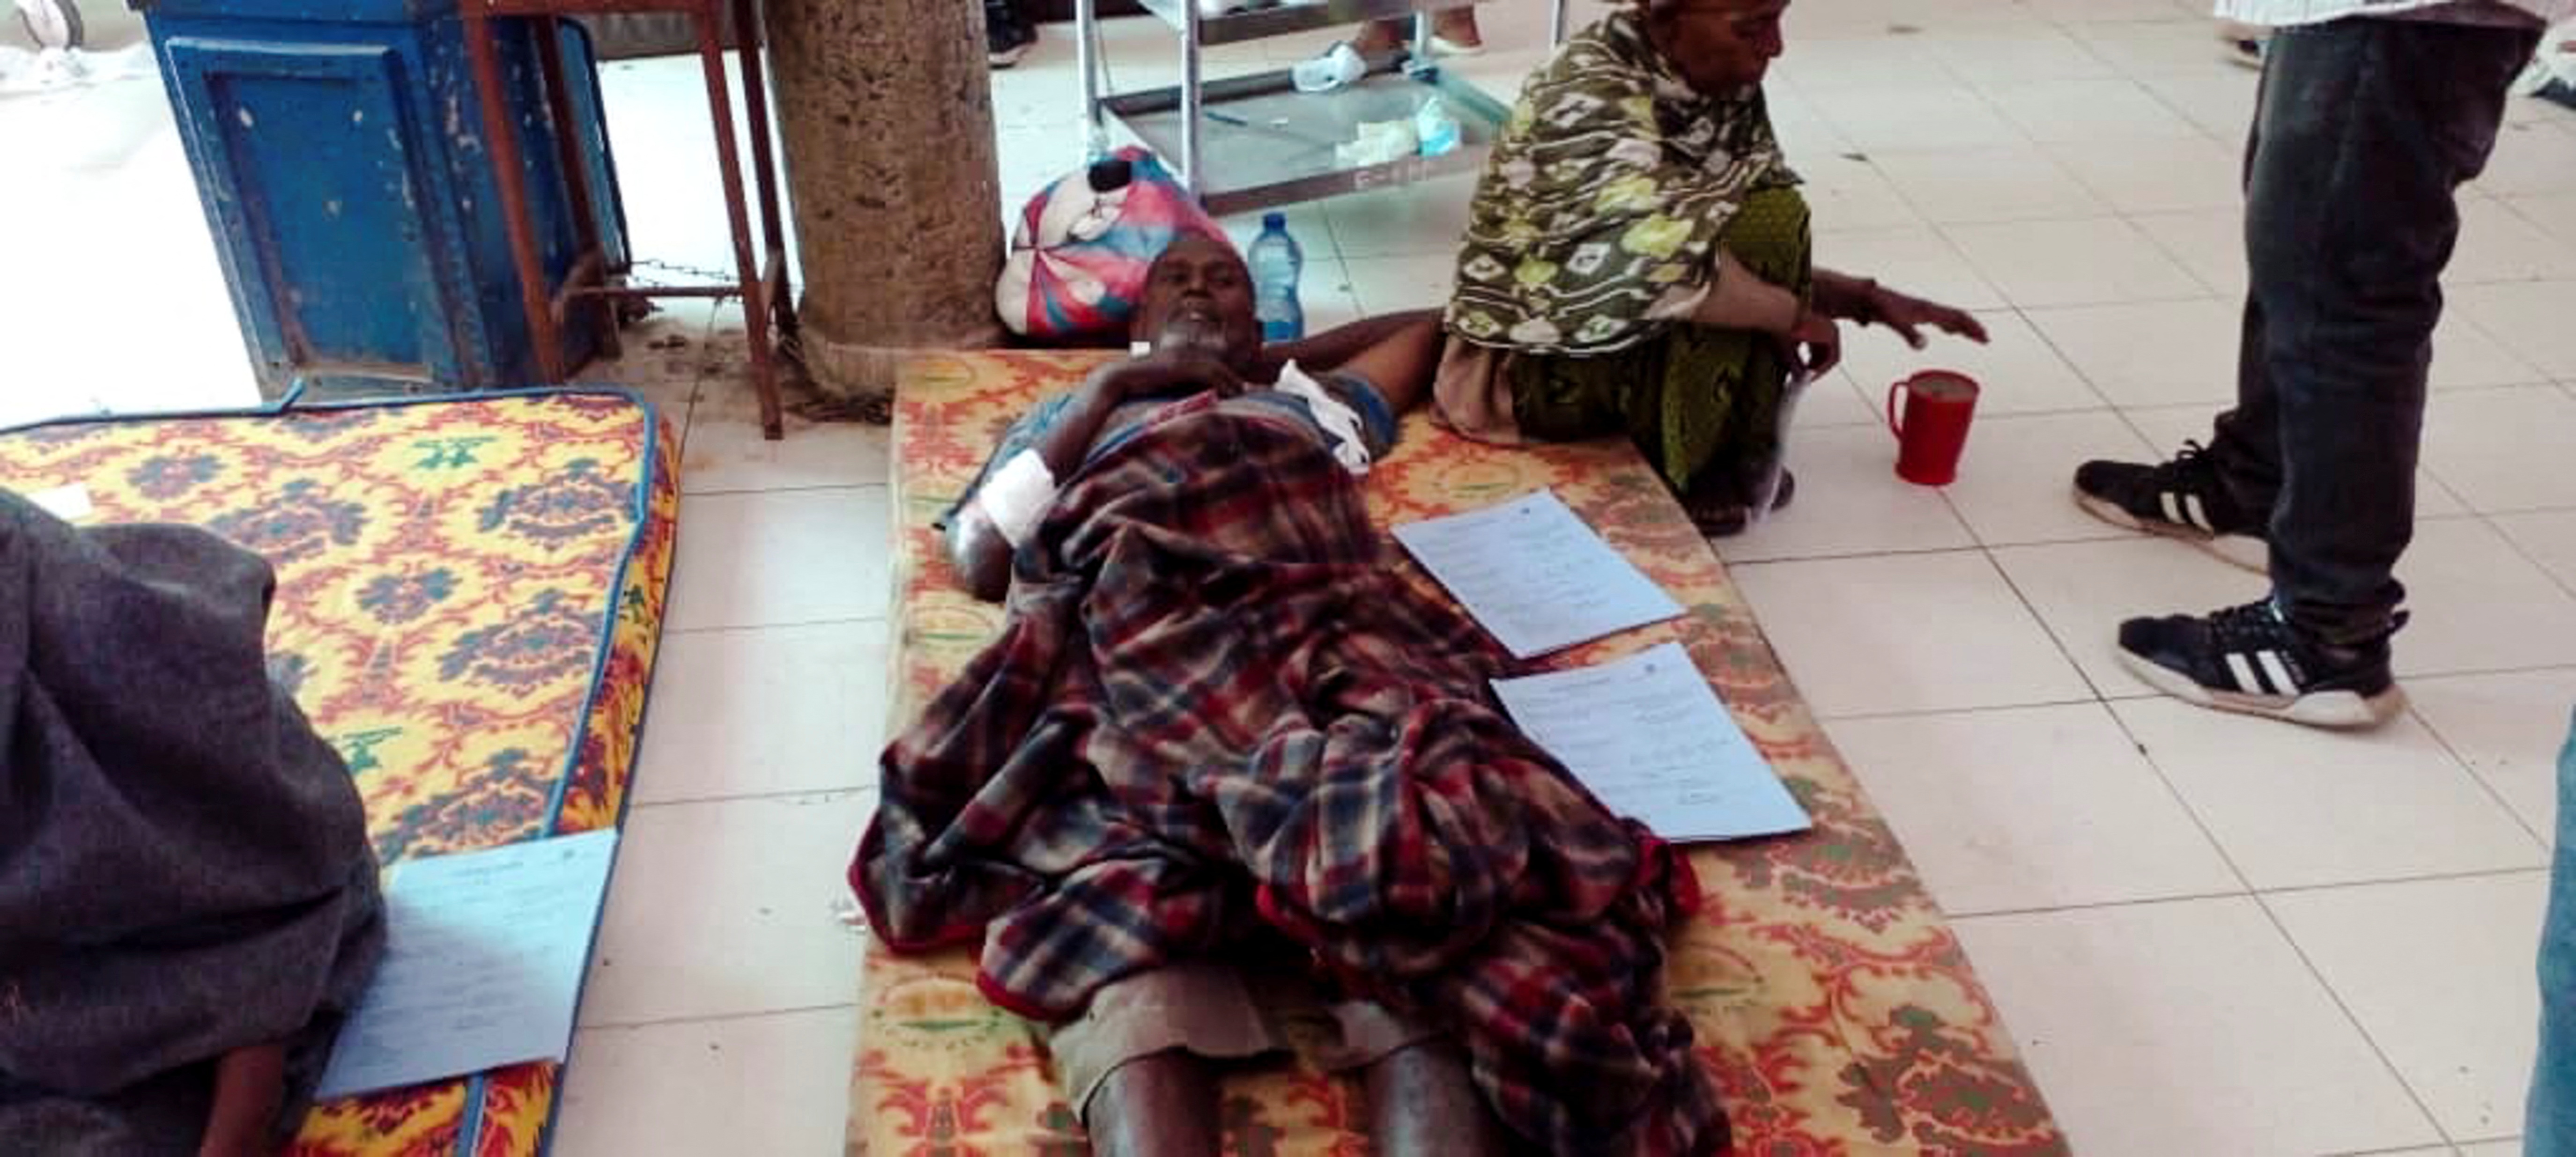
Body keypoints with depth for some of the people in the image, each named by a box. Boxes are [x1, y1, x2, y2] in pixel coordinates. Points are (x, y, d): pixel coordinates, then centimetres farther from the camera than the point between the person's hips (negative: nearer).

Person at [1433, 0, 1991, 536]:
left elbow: (1765, 262, 11)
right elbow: (1657, 262, -38)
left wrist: (1869, 300, 0)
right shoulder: (1591, 98, -24)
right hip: (1545, 366, -9)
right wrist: (1793, 314, -23)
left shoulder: (1720, 86, 1)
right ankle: (1682, 472, -7)